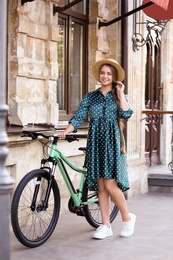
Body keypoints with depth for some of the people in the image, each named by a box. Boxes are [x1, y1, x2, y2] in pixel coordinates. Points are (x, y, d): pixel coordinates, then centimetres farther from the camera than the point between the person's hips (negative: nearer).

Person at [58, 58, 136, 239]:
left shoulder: (118, 96, 8)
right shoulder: (90, 97, 10)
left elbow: (126, 114, -10)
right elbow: (78, 117, 1)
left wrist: (120, 93, -7)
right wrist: (66, 131, -15)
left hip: (112, 141, -2)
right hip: (95, 142, 3)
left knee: (110, 185, -10)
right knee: (100, 186, 3)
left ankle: (127, 218, 11)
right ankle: (106, 226, 10)